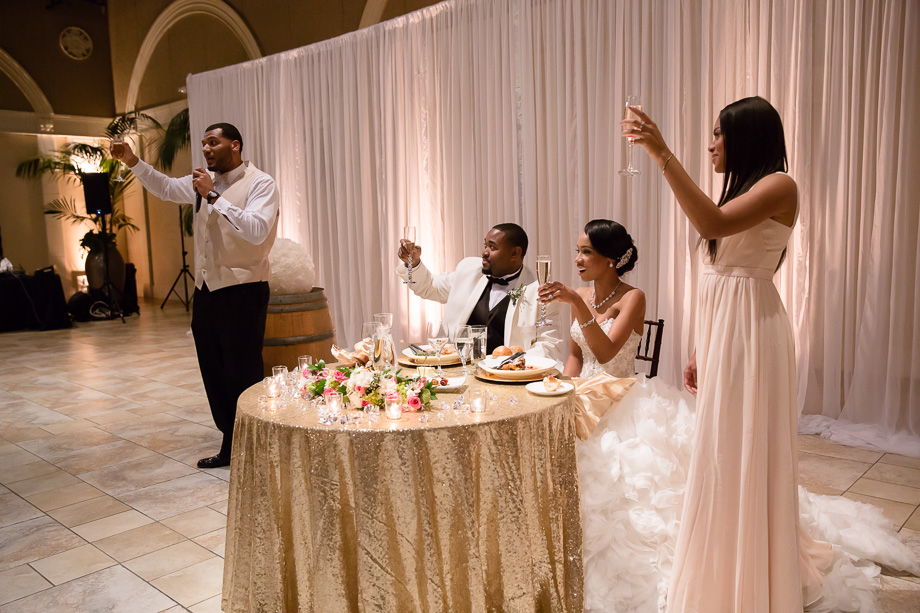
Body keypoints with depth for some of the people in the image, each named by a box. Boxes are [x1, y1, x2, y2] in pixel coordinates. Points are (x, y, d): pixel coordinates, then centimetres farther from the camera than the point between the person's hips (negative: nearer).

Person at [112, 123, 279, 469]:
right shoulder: (204, 182, 14)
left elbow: (256, 230, -24)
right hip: (206, 289, 8)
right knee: (214, 374, 13)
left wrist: (214, 197, -21)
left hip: (241, 291, -8)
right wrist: (133, 162, 17)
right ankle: (230, 447, 27)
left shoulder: (260, 183, -9)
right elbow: (165, 188, 30)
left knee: (243, 375, -4)